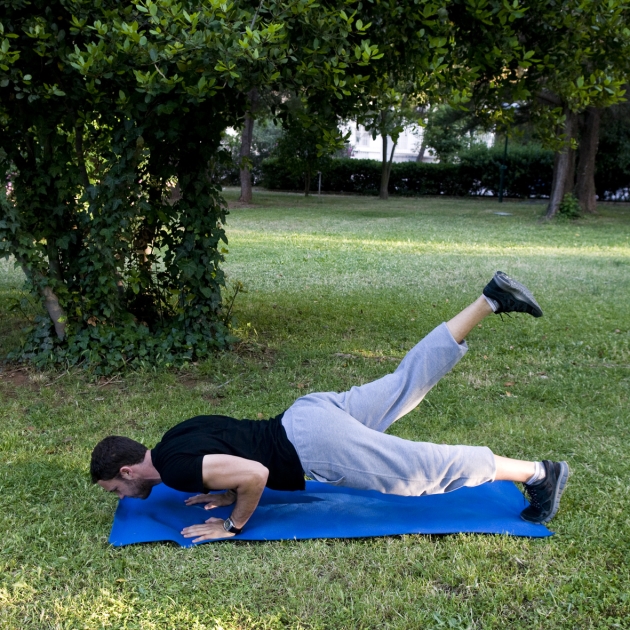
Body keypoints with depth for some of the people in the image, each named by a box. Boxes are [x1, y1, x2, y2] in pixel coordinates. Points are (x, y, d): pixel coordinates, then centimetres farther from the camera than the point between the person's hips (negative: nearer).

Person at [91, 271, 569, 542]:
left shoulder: (176, 468, -14)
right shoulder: (177, 438, 14)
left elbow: (256, 473, -27)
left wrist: (233, 525, -11)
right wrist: (228, 491, 17)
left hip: (315, 444, -8)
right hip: (311, 414, 8)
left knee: (426, 469, -1)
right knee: (409, 379, 15)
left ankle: (539, 474, 8)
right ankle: (492, 299, 16)